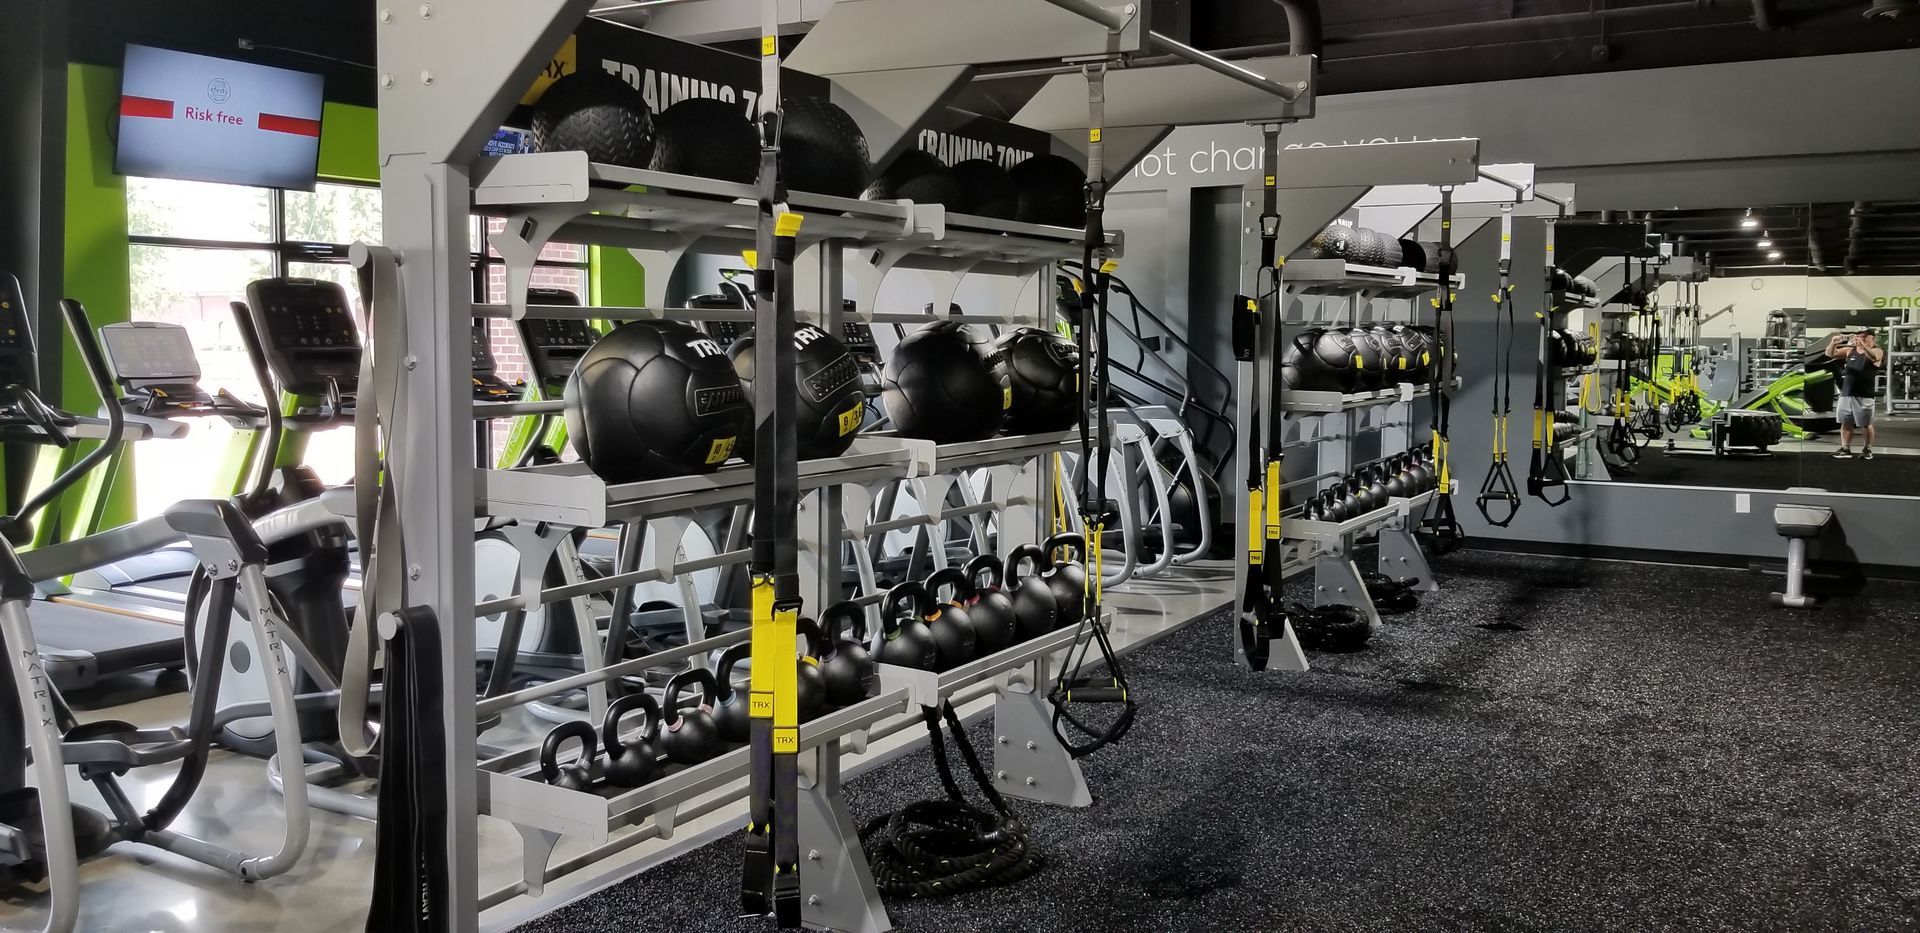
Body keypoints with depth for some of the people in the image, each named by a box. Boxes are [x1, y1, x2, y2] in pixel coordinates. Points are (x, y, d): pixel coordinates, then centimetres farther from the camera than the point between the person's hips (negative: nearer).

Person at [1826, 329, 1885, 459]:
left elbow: (1873, 357, -26)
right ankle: (1845, 448, 15)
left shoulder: (1877, 351, -3)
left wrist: (1862, 344, -42)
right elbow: (1830, 354, 6)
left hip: (1864, 396, -5)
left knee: (1866, 424, 2)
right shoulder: (1850, 350, 10)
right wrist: (1833, 343, -16)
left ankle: (1867, 449, 13)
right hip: (1846, 394, 5)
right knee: (1845, 423, 8)